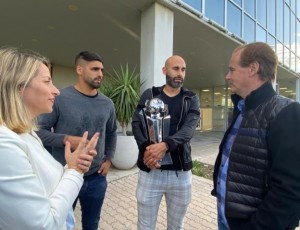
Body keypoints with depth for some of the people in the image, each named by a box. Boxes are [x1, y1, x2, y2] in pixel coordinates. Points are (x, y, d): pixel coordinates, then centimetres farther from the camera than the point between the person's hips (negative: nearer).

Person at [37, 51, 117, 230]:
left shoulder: (107, 104, 1)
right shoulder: (60, 98, -13)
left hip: (97, 177, 4)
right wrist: (65, 139, -24)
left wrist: (109, 159, 7)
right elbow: (39, 130, -10)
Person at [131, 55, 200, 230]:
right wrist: (146, 148, -23)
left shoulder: (192, 99, 5)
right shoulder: (149, 95, 6)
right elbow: (137, 124, -5)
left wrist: (165, 145, -28)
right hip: (150, 170, 0)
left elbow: (189, 129, -11)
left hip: (181, 172, 1)